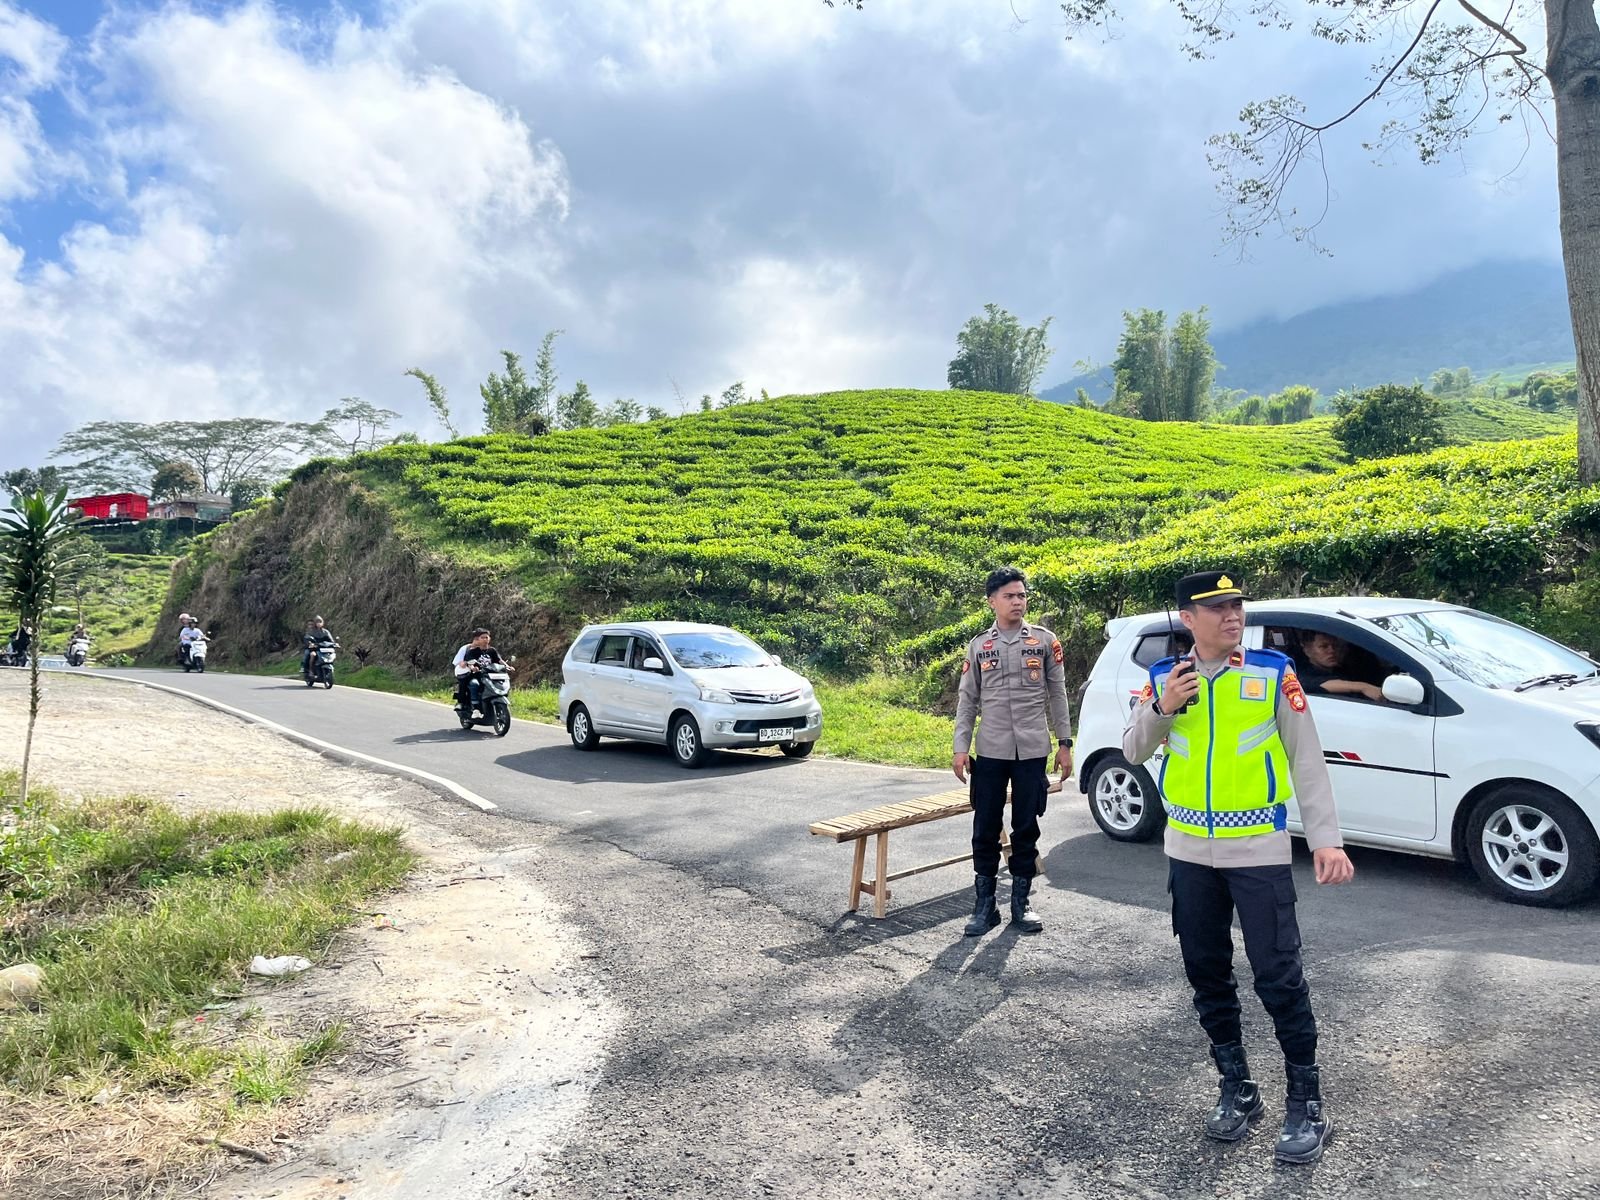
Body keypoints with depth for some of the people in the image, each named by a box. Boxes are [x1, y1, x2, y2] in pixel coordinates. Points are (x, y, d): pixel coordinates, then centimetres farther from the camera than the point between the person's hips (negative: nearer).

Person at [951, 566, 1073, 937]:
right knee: (985, 830, 4)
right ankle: (984, 904, 15)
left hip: (1032, 751, 0)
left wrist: (1064, 743, 3)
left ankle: (1021, 901, 21)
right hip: (990, 752, 1)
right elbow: (967, 699, 6)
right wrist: (960, 747, -1)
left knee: (1027, 828, 8)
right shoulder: (978, 645, 6)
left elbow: (1057, 694, 7)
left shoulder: (1045, 640, 4)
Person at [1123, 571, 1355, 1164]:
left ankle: (1306, 1103, 17)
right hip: (1189, 852, 3)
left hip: (1259, 850, -3)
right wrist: (1161, 708, -17)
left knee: (1279, 977, -1)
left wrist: (1327, 839, -9)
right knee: (1208, 974, 13)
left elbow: (1307, 759, -3)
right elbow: (1133, 752, 0)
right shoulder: (1164, 677, 1)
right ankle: (1237, 1088, 30)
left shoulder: (1273, 671, -5)